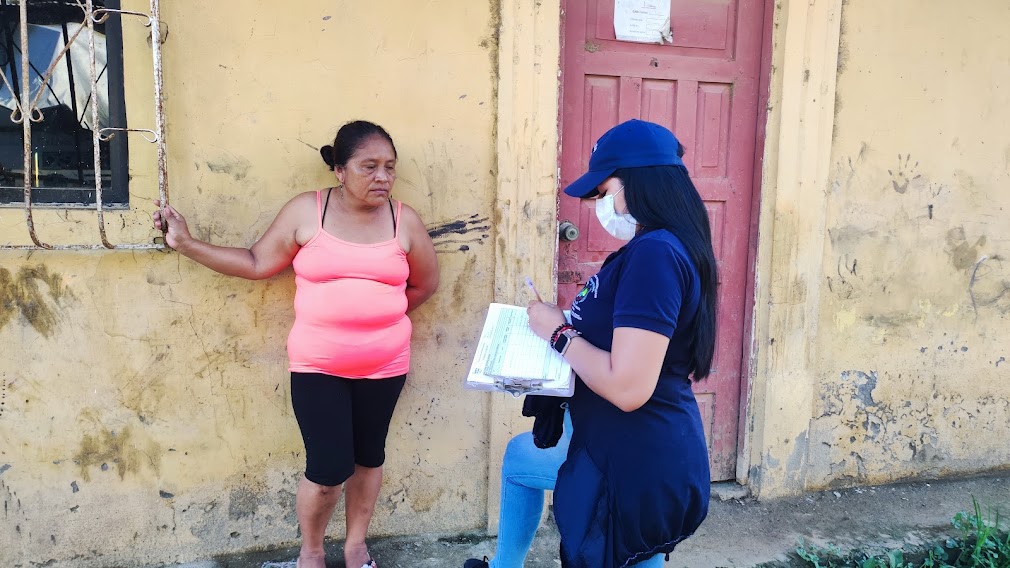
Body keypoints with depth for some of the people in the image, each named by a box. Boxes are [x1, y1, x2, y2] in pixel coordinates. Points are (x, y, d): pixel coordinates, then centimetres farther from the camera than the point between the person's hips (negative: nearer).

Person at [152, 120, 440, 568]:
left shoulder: (404, 220, -3)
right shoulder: (306, 211, -5)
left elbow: (425, 284, 9)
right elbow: (257, 264, 0)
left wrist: (377, 316, 7)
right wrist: (186, 243, -2)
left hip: (384, 365, 2)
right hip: (317, 365, -2)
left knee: (368, 457, 16)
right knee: (328, 470, -3)